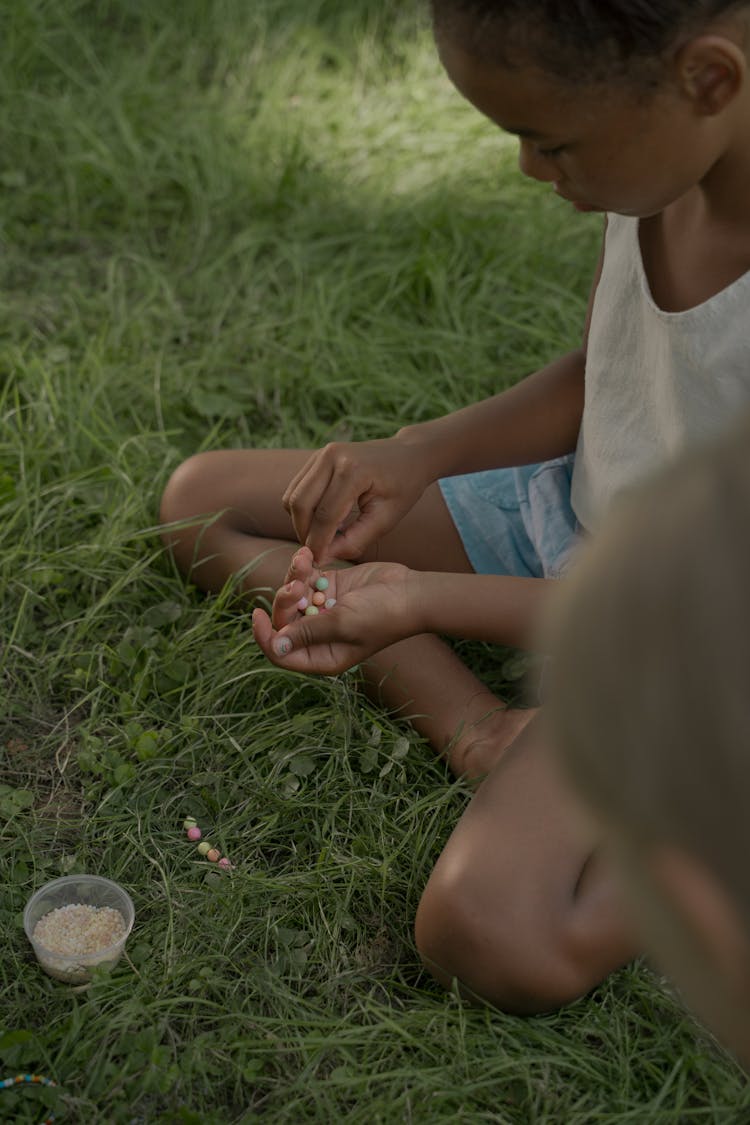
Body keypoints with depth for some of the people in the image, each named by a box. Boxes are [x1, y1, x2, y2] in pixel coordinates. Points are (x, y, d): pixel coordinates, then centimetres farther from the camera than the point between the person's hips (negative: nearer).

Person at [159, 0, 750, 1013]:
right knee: (203, 501, 5)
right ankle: (484, 732, -7)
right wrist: (417, 456, -13)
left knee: (498, 939, -32)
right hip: (573, 514, 8)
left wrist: (427, 600, -28)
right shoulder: (661, 149, -13)